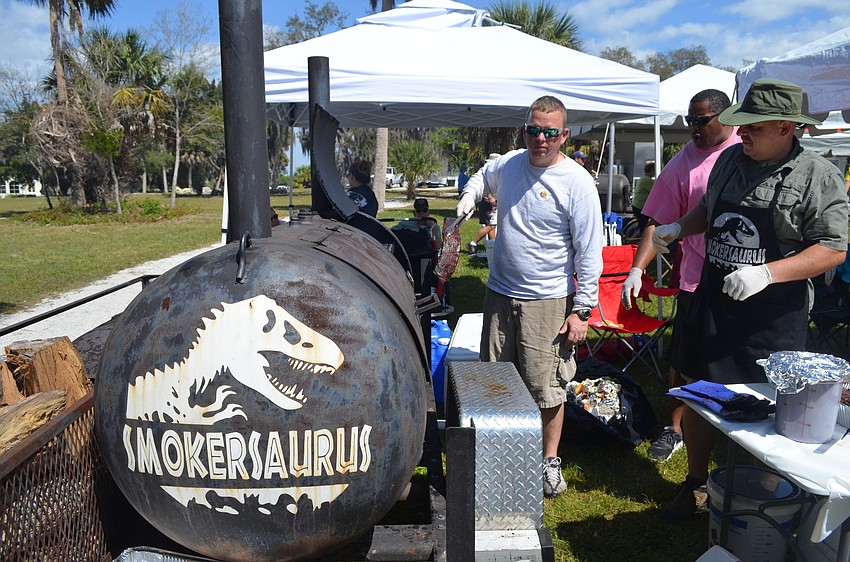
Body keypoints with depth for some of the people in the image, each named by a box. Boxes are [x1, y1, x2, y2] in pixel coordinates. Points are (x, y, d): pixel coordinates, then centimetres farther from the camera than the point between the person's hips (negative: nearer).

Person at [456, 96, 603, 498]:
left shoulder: (577, 182, -12)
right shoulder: (508, 164, 4)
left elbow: (589, 253, -11)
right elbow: (483, 176, 30)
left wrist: (582, 310, -14)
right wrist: (470, 194, 7)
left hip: (548, 302, -5)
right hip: (499, 293, 5)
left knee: (547, 388, 3)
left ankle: (550, 461, 24)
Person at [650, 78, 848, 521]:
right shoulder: (729, 160, 6)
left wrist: (767, 273, -25)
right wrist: (676, 228, 4)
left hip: (773, 318, -5)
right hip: (712, 303, 5)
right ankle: (694, 483, 35)